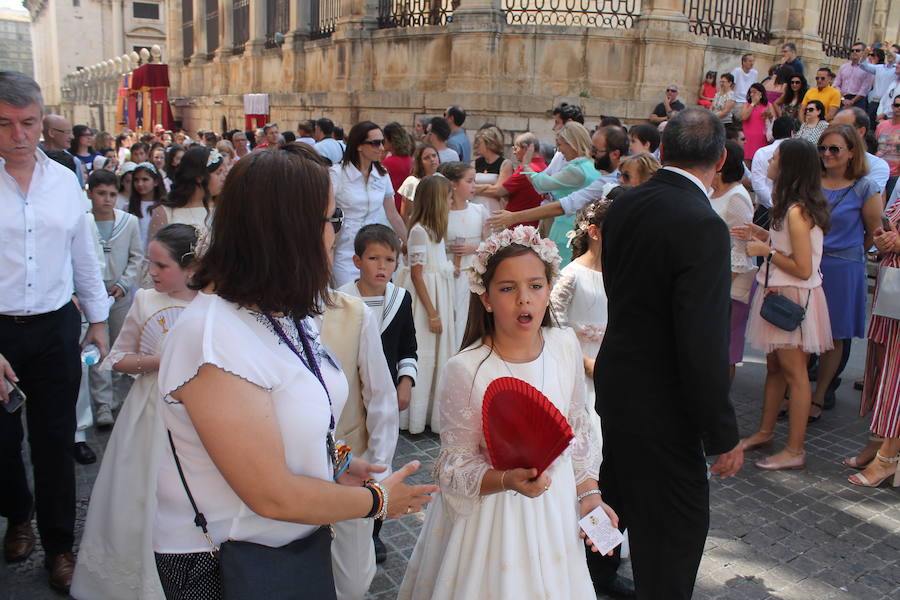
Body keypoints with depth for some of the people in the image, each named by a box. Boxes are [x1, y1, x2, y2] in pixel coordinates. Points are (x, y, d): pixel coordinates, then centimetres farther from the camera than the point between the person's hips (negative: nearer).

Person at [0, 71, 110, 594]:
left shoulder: (66, 181, 3)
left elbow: (85, 256, 11)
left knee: (56, 441, 9)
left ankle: (59, 546, 25)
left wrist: (99, 319, 12)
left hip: (57, 328, 2)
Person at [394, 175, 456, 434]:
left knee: (439, 354, 12)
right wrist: (433, 313, -16)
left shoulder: (435, 230, 12)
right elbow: (417, 275, -16)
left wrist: (447, 310, 13)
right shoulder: (419, 231, -15)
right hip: (426, 299, -9)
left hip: (441, 297, 9)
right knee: (424, 355, -2)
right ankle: (419, 416, 9)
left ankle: (436, 413, 21)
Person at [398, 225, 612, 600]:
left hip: (558, 503, 5)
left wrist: (588, 492, 6)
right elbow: (457, 467, -15)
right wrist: (508, 480, -31)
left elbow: (579, 427, 6)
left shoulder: (565, 346, -8)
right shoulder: (465, 370, -23)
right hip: (493, 516, -4)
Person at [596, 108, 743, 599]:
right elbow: (703, 346, -25)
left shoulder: (624, 205, -1)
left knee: (614, 491, 28)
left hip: (613, 387, 9)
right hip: (660, 408, -8)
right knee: (675, 526, 9)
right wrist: (723, 435, -15)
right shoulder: (702, 226, -24)